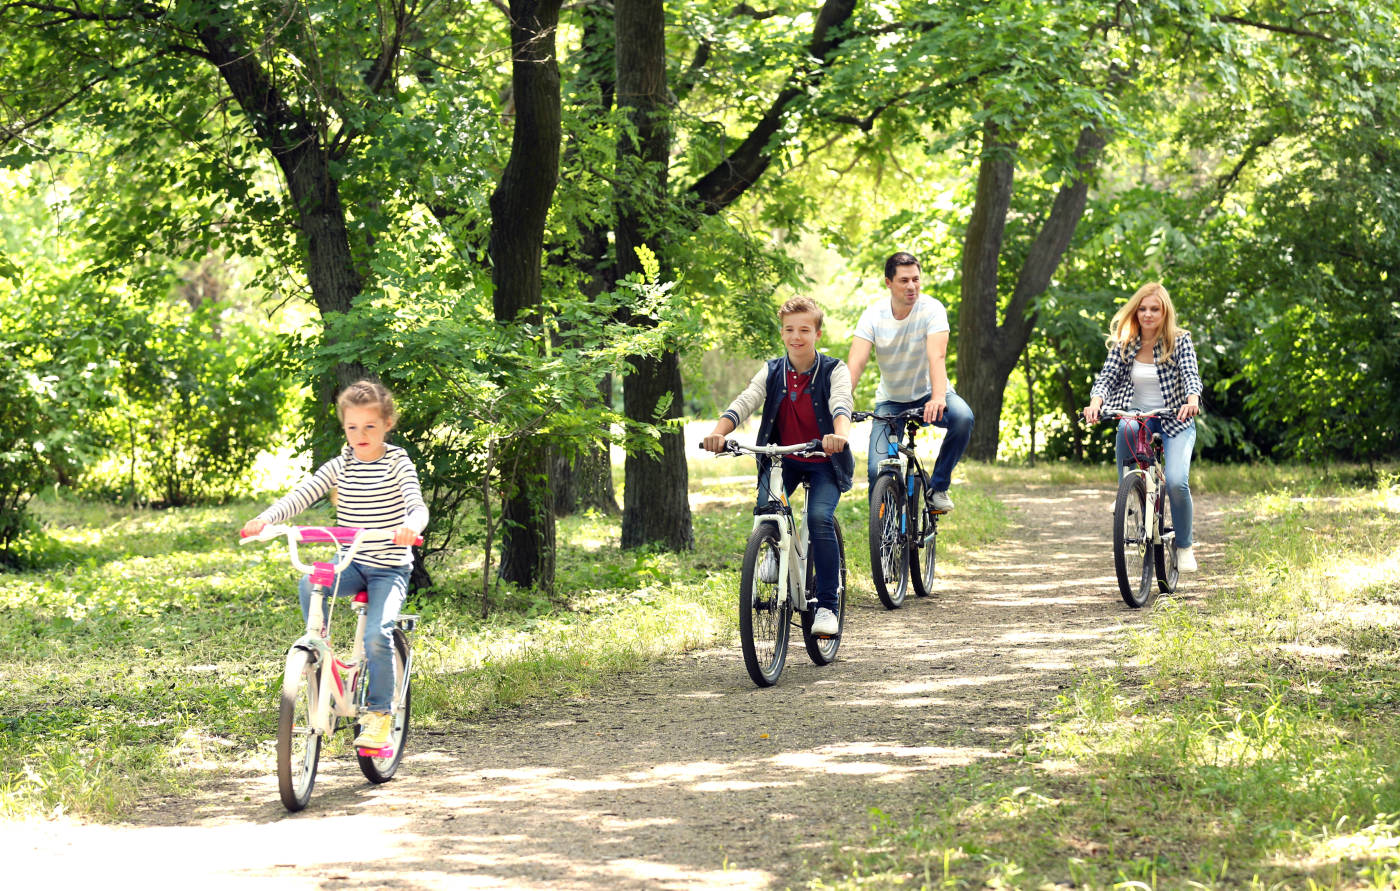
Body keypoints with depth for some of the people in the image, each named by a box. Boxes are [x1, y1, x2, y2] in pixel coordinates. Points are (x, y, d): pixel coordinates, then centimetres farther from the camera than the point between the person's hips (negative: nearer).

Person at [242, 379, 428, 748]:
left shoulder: (398, 462, -6)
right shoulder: (341, 465, 4)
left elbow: (417, 506, -20)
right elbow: (301, 495, -5)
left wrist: (411, 526, -44)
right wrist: (266, 519, -23)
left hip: (391, 568, -4)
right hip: (352, 563, 4)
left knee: (376, 635, -23)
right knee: (309, 582, -29)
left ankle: (380, 714, -8)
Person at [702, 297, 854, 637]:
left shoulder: (833, 370, -9)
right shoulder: (772, 372, -1)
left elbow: (841, 404, -29)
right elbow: (744, 403, -15)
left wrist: (839, 435, -52)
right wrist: (719, 432, -36)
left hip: (824, 462, -3)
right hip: (783, 458, 3)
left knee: (819, 517, -26)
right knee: (766, 504, -26)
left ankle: (826, 606, -18)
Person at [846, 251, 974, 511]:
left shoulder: (931, 309, -18)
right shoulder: (874, 315, -13)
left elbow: (937, 356, -32)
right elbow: (856, 362, -23)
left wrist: (938, 398, -50)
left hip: (928, 394, -1)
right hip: (890, 401, 1)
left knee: (963, 416, -33)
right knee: (877, 470, -16)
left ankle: (938, 487, -13)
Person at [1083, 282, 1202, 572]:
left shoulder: (1180, 341, -5)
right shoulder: (1123, 345, 2)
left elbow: (1191, 376, -18)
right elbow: (1106, 377, -8)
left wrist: (1192, 400, -41)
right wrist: (1095, 402, -30)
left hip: (1174, 421, -1)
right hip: (1137, 417, 1)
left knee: (1176, 482, -23)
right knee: (1125, 428, -38)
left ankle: (1184, 547, -1)